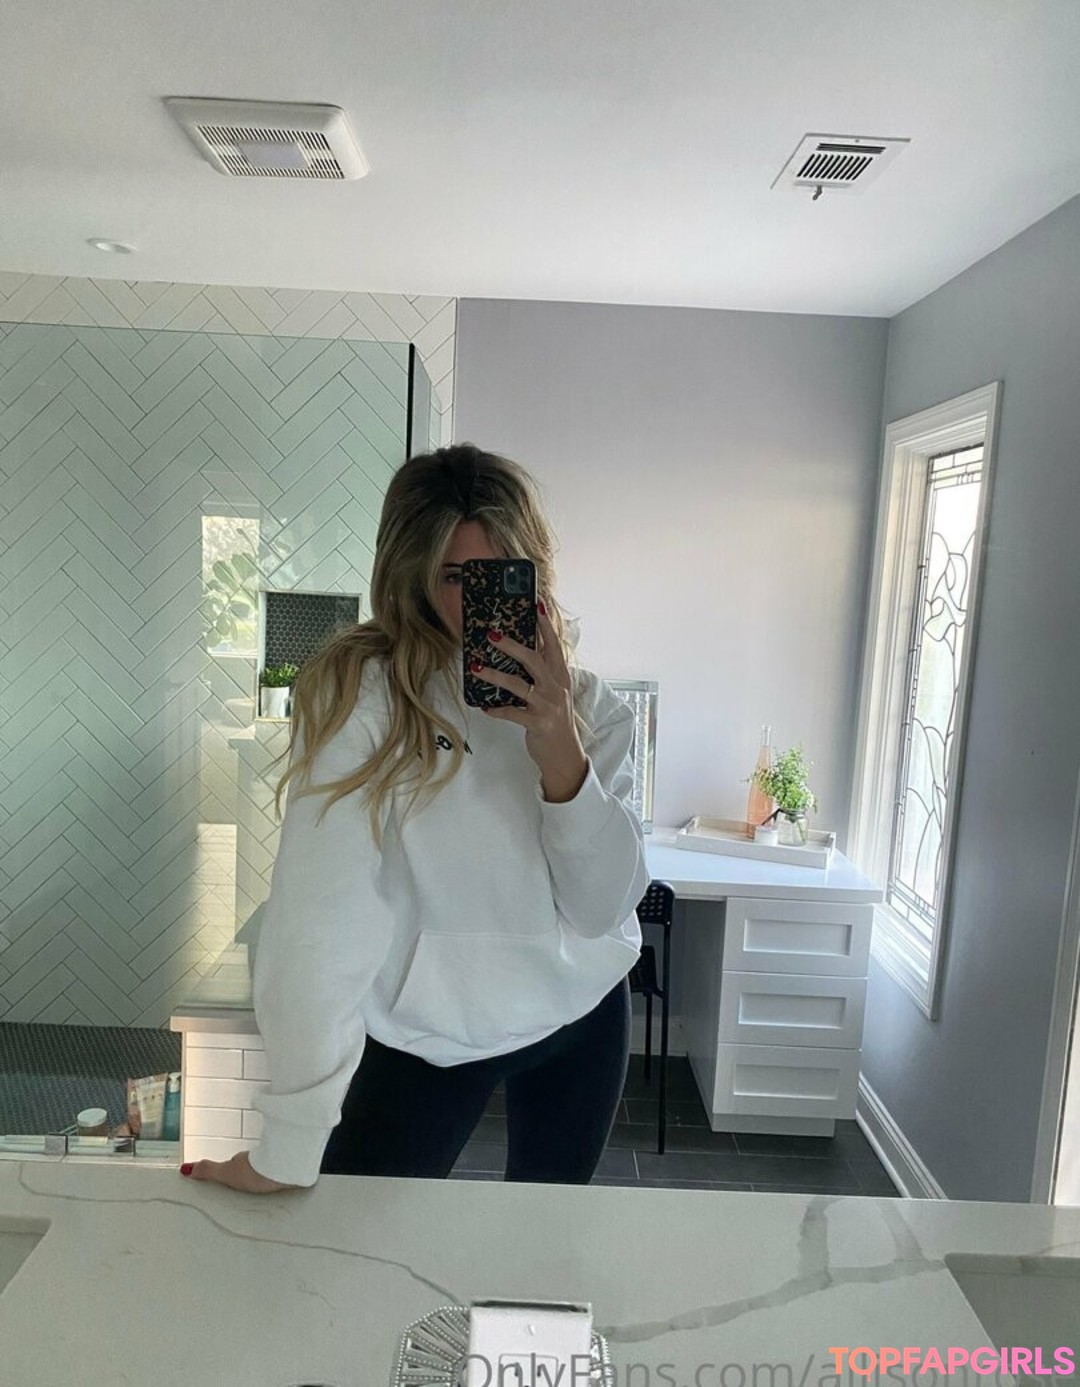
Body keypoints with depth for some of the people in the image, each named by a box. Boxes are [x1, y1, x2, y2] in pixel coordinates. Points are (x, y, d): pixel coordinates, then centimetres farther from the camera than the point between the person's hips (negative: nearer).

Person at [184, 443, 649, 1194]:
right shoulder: (360, 691, -21)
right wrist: (288, 1151, -24)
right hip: (427, 1036, -4)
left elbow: (603, 907, -15)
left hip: (581, 1017, 4)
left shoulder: (588, 702, -7)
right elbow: (323, 912, -25)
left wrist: (563, 758, -31)